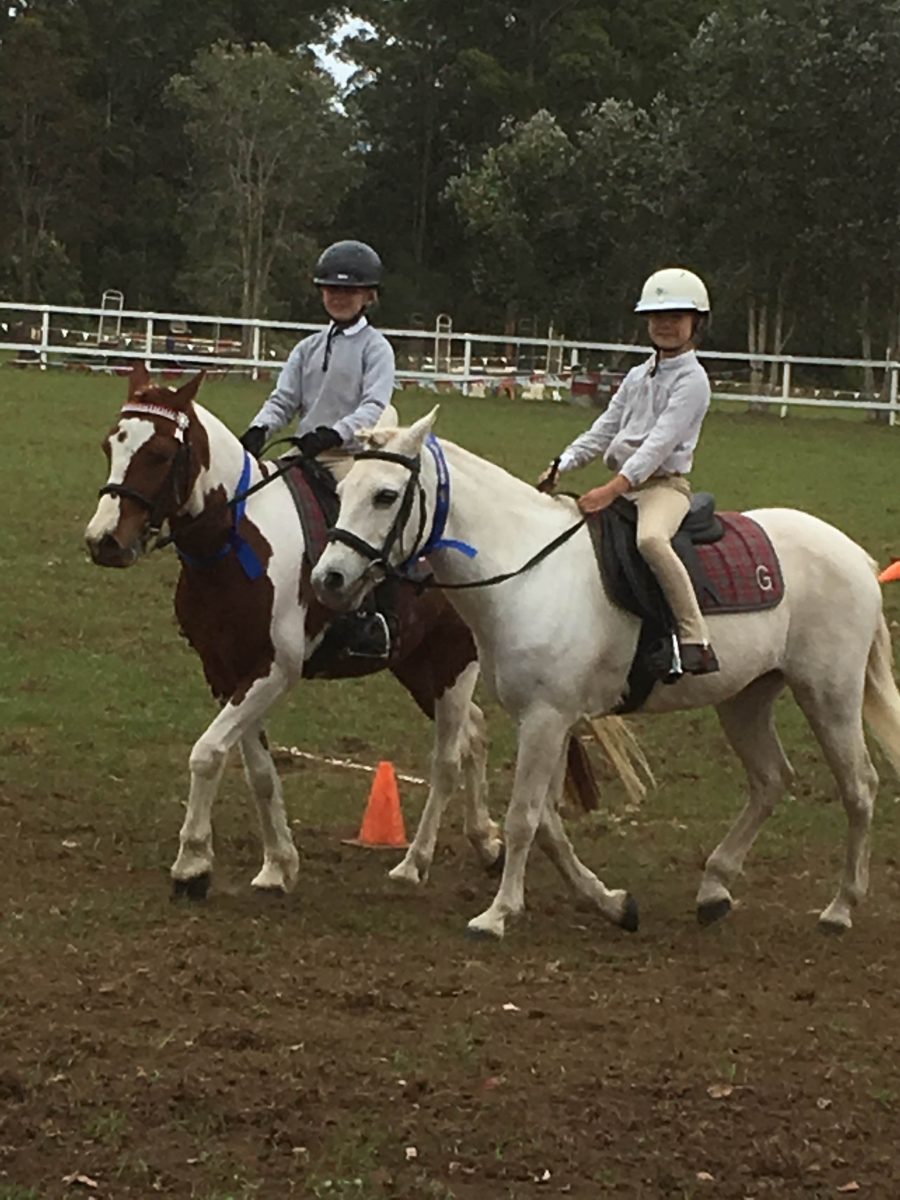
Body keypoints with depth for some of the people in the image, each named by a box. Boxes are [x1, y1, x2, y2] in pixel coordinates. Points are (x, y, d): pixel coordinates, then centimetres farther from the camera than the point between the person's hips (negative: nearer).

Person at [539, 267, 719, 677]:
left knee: (650, 538, -40)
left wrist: (613, 489, -27)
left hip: (665, 485, -9)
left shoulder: (691, 380, -8)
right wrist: (560, 466, 1)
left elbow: (661, 442, -18)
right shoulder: (638, 377, 17)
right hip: (624, 485, 9)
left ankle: (695, 640, -38)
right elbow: (603, 432, 17)